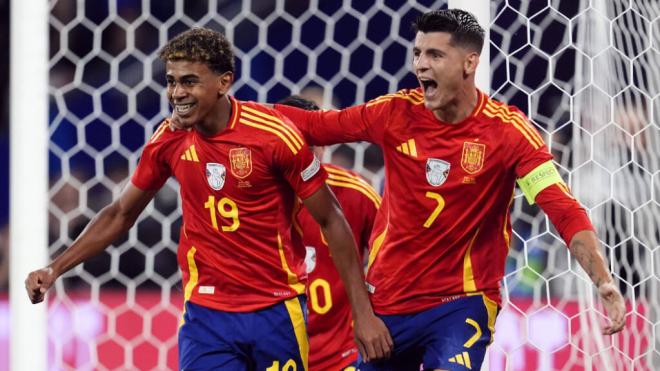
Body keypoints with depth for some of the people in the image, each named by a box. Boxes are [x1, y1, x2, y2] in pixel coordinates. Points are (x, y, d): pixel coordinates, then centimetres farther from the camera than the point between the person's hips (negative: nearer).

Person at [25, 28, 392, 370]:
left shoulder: (275, 135, -13)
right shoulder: (169, 140, -1)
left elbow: (331, 220, -5)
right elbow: (121, 214, 15)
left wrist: (363, 311, -8)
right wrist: (55, 269, 8)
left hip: (276, 310, -3)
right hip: (206, 312, 3)